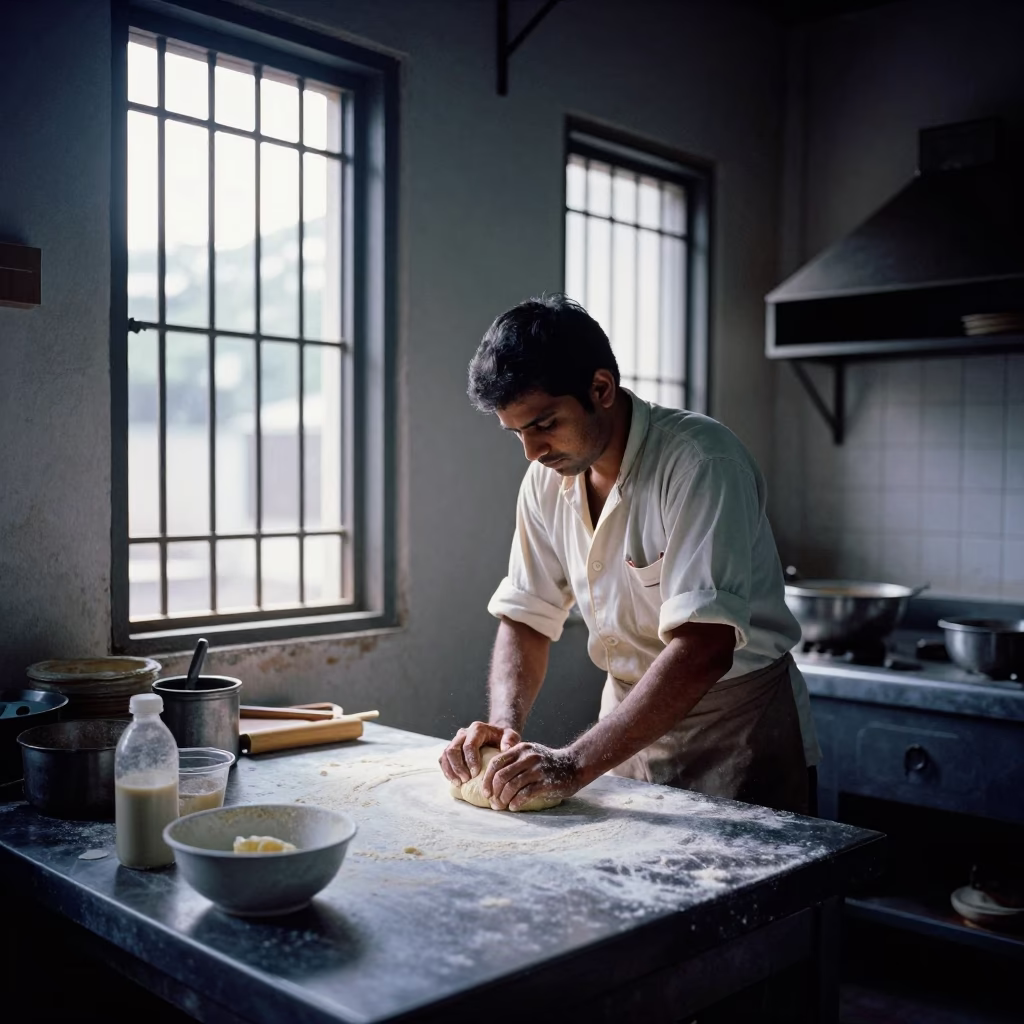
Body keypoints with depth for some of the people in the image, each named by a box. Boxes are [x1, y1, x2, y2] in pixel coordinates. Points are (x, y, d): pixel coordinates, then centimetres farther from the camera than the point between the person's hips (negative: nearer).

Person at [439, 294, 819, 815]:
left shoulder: (701, 459, -26)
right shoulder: (546, 479, -4)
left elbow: (704, 651, -33)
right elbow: (525, 619, 3)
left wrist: (574, 764, -36)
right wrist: (505, 724, -15)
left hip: (738, 734, -5)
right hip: (633, 723, 6)